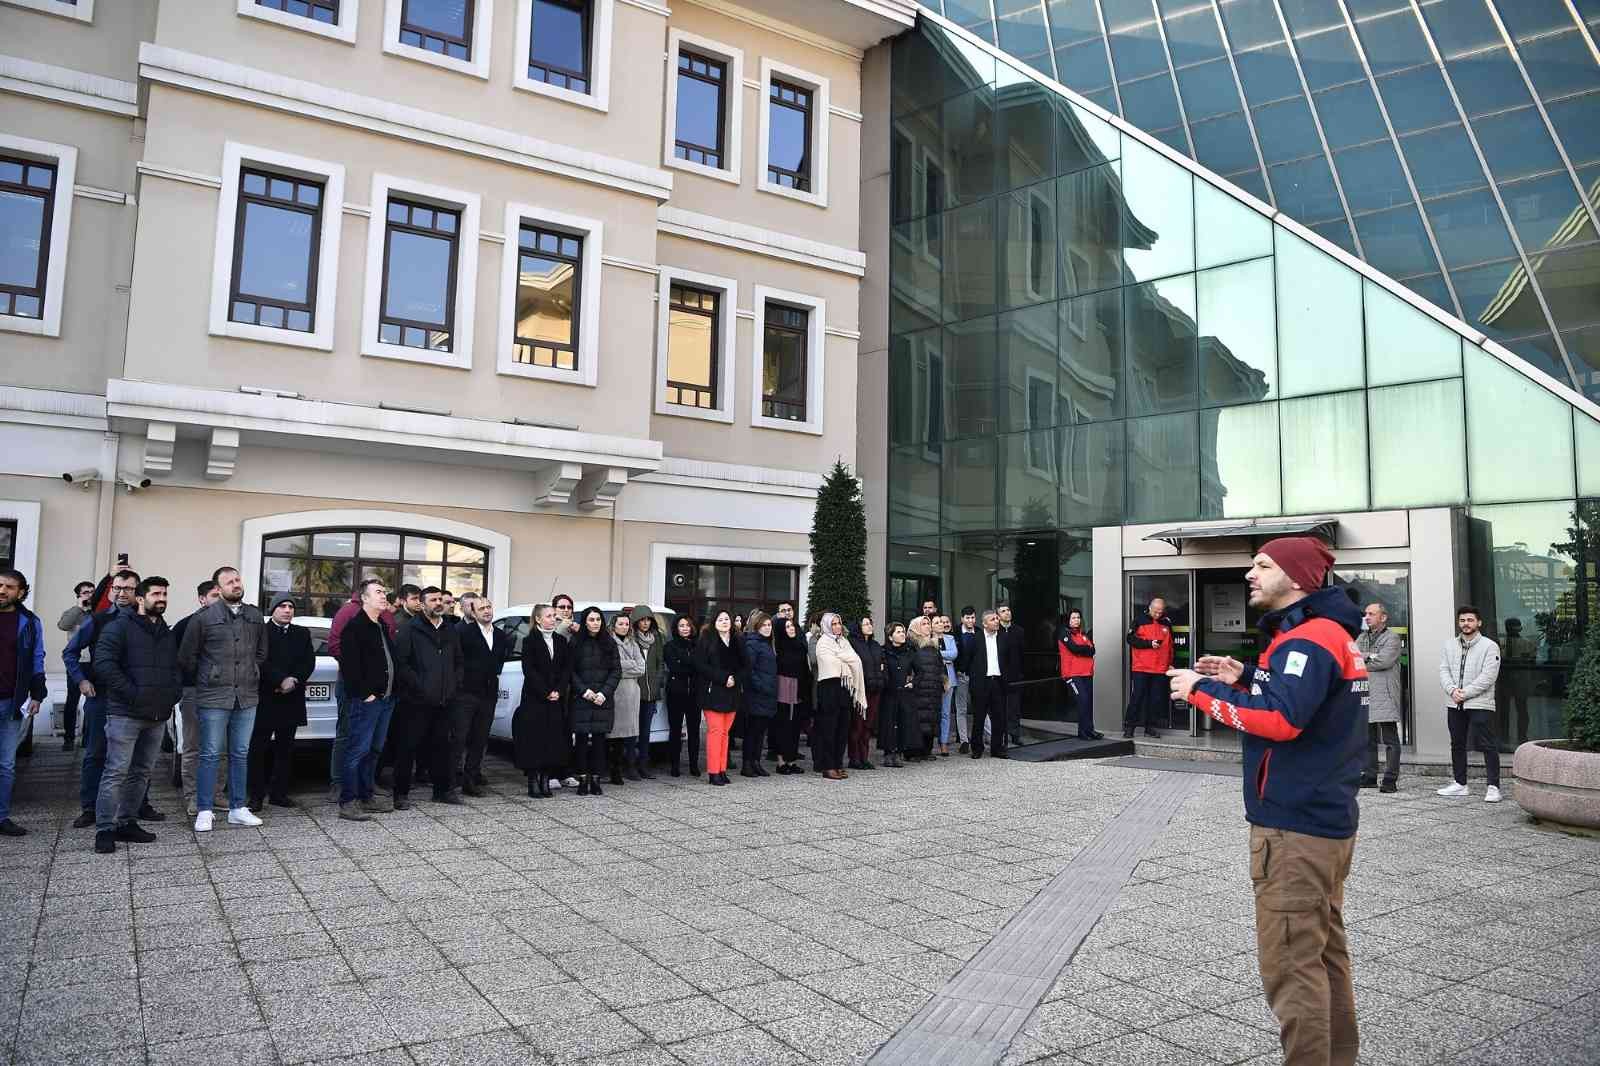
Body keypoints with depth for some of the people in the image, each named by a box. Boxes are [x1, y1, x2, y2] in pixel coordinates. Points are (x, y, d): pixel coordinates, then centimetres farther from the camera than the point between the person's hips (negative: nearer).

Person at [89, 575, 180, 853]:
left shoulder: (167, 635, 19)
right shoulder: (120, 627, -3)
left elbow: (176, 670, 24)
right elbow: (104, 663, -13)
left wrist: (173, 694, 6)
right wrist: (131, 693, -16)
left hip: (158, 715, 7)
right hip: (125, 713, -7)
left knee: (141, 772, 11)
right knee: (116, 772, -7)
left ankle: (128, 822, 19)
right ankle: (105, 829, -2)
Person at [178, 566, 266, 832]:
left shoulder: (255, 616, 9)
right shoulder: (204, 618, -5)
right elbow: (186, 657, 2)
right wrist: (204, 679, 9)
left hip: (247, 697, 4)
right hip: (214, 698, -4)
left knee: (240, 755, 10)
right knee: (210, 755, 1)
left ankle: (238, 808, 19)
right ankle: (204, 812, 9)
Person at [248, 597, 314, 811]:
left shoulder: (302, 633, 13)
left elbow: (309, 662, 6)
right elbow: (261, 662, -11)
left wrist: (293, 681, -9)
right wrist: (281, 681, -17)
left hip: (291, 699, 4)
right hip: (265, 699, -4)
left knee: (285, 748, 8)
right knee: (259, 748, 0)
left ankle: (279, 792, 15)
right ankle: (256, 795, 5)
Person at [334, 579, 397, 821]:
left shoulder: (383, 627, 19)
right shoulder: (355, 626, -9)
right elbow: (349, 665, -16)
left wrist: (392, 689, 14)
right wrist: (364, 694, -17)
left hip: (386, 699, 9)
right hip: (365, 700, -9)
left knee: (374, 750, 14)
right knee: (358, 750, -6)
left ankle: (367, 796, 23)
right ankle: (348, 803, -2)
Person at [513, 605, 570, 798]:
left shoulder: (561, 641, 11)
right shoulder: (529, 641, -1)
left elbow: (567, 668, 7)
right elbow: (529, 670, -8)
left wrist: (558, 691, -6)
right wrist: (546, 693, -13)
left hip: (557, 701, 4)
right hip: (534, 700, -4)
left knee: (554, 741, 3)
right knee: (534, 741, -3)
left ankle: (546, 782, 10)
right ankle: (533, 783, 2)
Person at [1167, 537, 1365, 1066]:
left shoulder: (1308, 638, -19)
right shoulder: (1331, 632, 14)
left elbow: (1279, 719, -31)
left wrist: (1202, 690, -22)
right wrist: (1246, 679, 7)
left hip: (1294, 826, -11)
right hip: (1327, 818, 11)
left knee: (1290, 965, -3)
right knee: (1324, 951, 18)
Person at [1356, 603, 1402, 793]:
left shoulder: (1392, 637, 0)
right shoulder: (1362, 637, 19)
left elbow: (1384, 661, -14)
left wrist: (1361, 659, -2)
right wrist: (1369, 656, -10)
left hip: (1384, 695, -6)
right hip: (1364, 693, 6)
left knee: (1390, 740, -4)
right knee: (1367, 739, 10)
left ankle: (1390, 780, -3)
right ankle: (1369, 777, 17)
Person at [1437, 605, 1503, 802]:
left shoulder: (1489, 646, -5)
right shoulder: (1450, 645, 12)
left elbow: (1487, 677, -13)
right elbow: (1443, 670, 6)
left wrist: (1465, 693, -16)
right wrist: (1452, 690, -11)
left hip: (1480, 704, -6)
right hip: (1454, 705, 6)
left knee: (1488, 746, -5)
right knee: (1457, 745, 13)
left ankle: (1493, 787, 0)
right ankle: (1460, 784, 23)